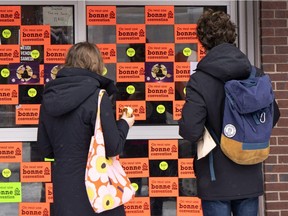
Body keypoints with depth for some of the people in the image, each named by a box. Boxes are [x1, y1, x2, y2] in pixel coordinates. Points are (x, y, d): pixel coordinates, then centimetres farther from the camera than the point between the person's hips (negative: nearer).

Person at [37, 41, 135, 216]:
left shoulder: (49, 97, 3)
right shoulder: (96, 97, -15)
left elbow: (46, 149, 10)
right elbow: (113, 147, -15)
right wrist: (124, 124, 2)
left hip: (63, 187, 5)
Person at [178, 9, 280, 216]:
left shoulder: (199, 81, -16)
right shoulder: (257, 76, -3)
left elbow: (190, 131, -21)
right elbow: (273, 116, 9)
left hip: (216, 181, -4)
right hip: (250, 179, 4)